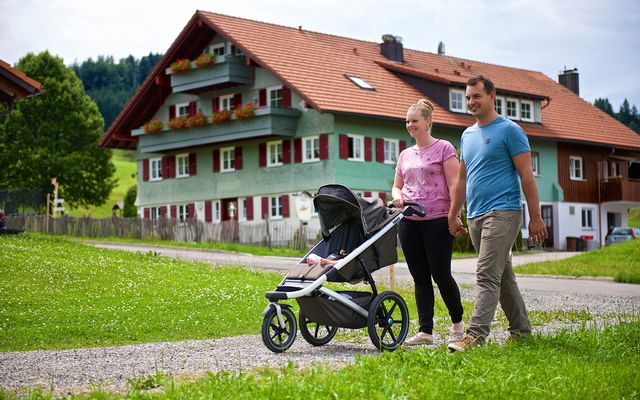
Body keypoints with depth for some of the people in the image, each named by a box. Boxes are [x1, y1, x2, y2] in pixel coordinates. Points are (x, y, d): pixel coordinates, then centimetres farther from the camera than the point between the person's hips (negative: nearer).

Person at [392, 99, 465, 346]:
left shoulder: (443, 148, 0)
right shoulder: (405, 155, 17)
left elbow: (454, 184, -6)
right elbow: (397, 186, 23)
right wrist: (397, 196, -1)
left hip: (437, 221, -6)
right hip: (409, 222, 6)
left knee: (441, 274, -4)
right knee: (420, 278, 4)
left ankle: (457, 323, 16)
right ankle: (425, 331, 6)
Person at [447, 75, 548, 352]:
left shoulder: (509, 130, -5)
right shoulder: (467, 135, 17)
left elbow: (526, 175, -7)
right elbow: (462, 179, 23)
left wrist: (535, 217, -11)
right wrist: (452, 216, 20)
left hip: (502, 213, -8)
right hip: (475, 217, 8)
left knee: (487, 276, -15)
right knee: (503, 277, 13)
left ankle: (475, 335, -20)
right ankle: (520, 329, 22)